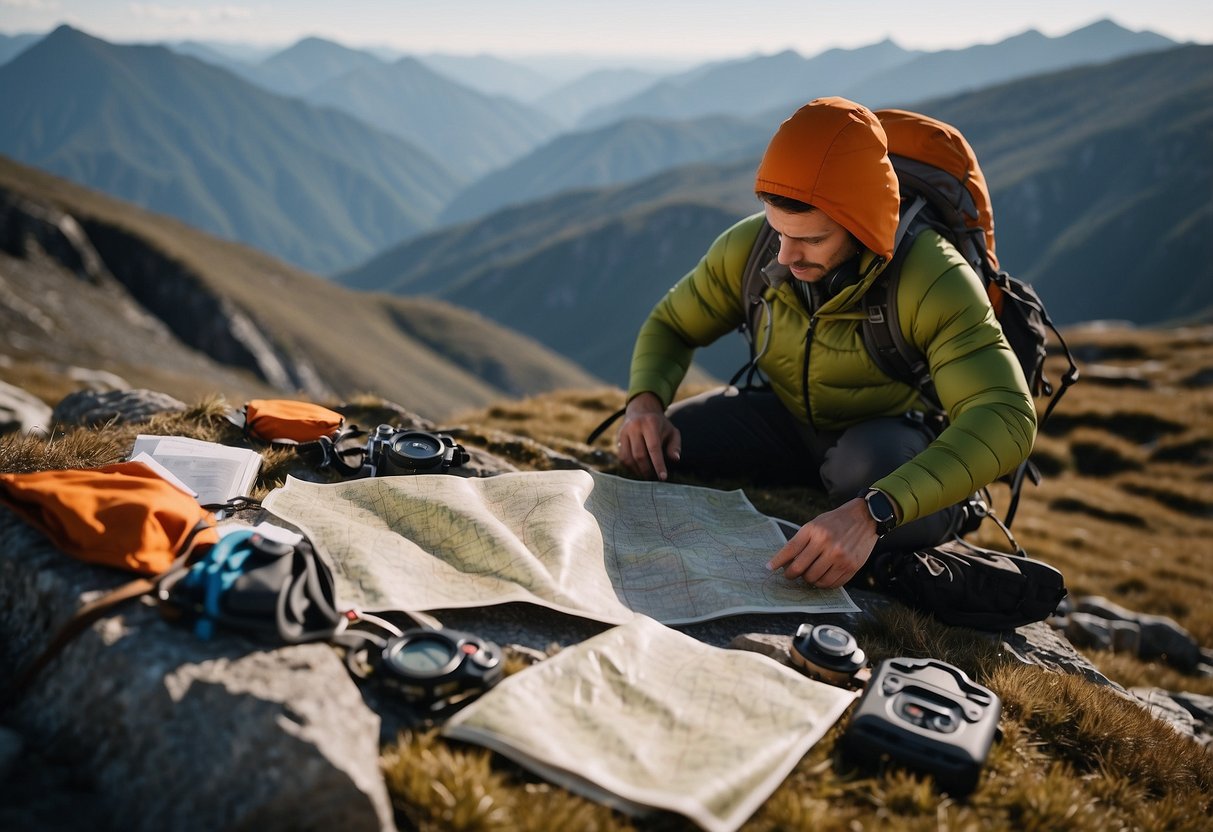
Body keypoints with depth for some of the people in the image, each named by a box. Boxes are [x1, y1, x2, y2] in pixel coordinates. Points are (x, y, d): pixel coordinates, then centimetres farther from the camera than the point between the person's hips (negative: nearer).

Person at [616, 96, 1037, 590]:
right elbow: (671, 325, -1)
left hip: (899, 443, -3)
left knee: (869, 464, -39)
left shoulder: (934, 281, -31)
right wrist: (645, 401, -25)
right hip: (787, 421, 4)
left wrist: (872, 513, -56)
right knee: (651, 452, -17)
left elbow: (1006, 419, -42)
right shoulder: (748, 247, -17)